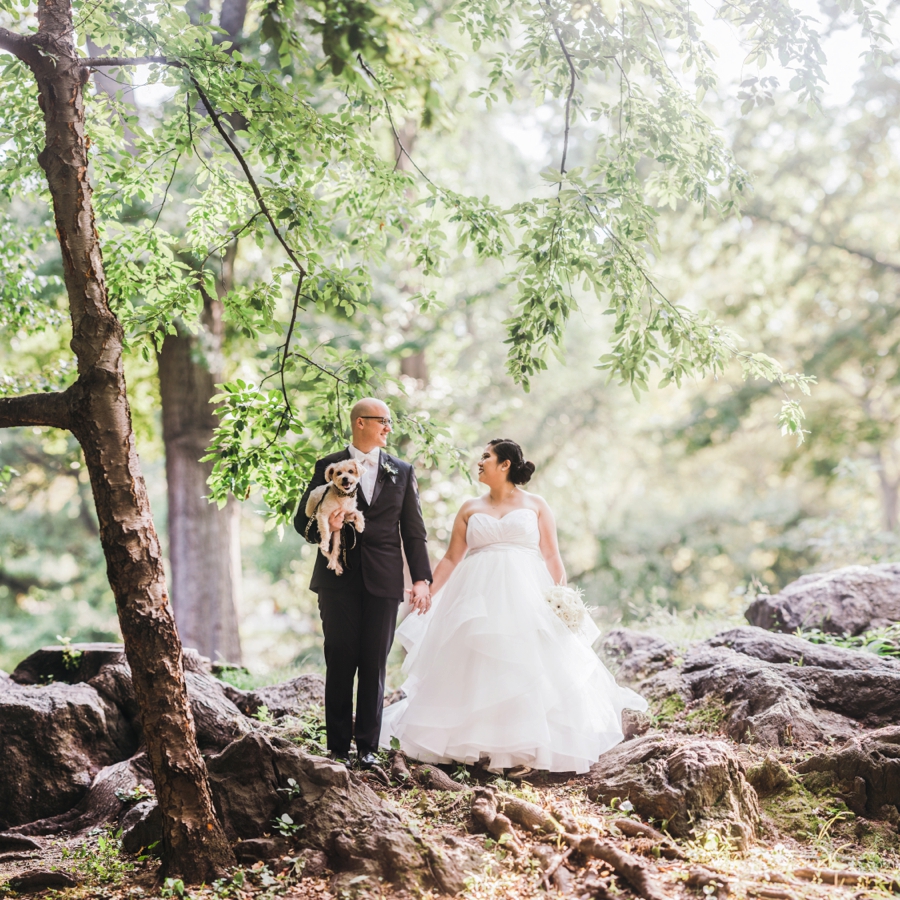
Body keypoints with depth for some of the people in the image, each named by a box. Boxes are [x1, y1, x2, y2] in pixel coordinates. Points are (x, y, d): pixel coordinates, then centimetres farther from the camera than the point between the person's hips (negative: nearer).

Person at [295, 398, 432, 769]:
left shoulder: (402, 471, 11)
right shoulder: (328, 467, 6)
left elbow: (413, 531, 9)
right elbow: (302, 520, 7)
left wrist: (421, 578, -1)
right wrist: (324, 527, -16)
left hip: (383, 582, 1)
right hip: (339, 581, -1)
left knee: (375, 665, 2)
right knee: (340, 664, 1)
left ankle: (367, 745, 11)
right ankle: (338, 747, 9)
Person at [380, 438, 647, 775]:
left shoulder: (535, 505, 7)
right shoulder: (470, 509, 12)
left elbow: (552, 558, 2)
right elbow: (451, 559, 8)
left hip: (526, 599, -2)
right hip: (480, 597, 2)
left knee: (525, 671, -4)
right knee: (478, 671, -1)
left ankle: (525, 752, 1)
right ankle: (481, 749, 6)